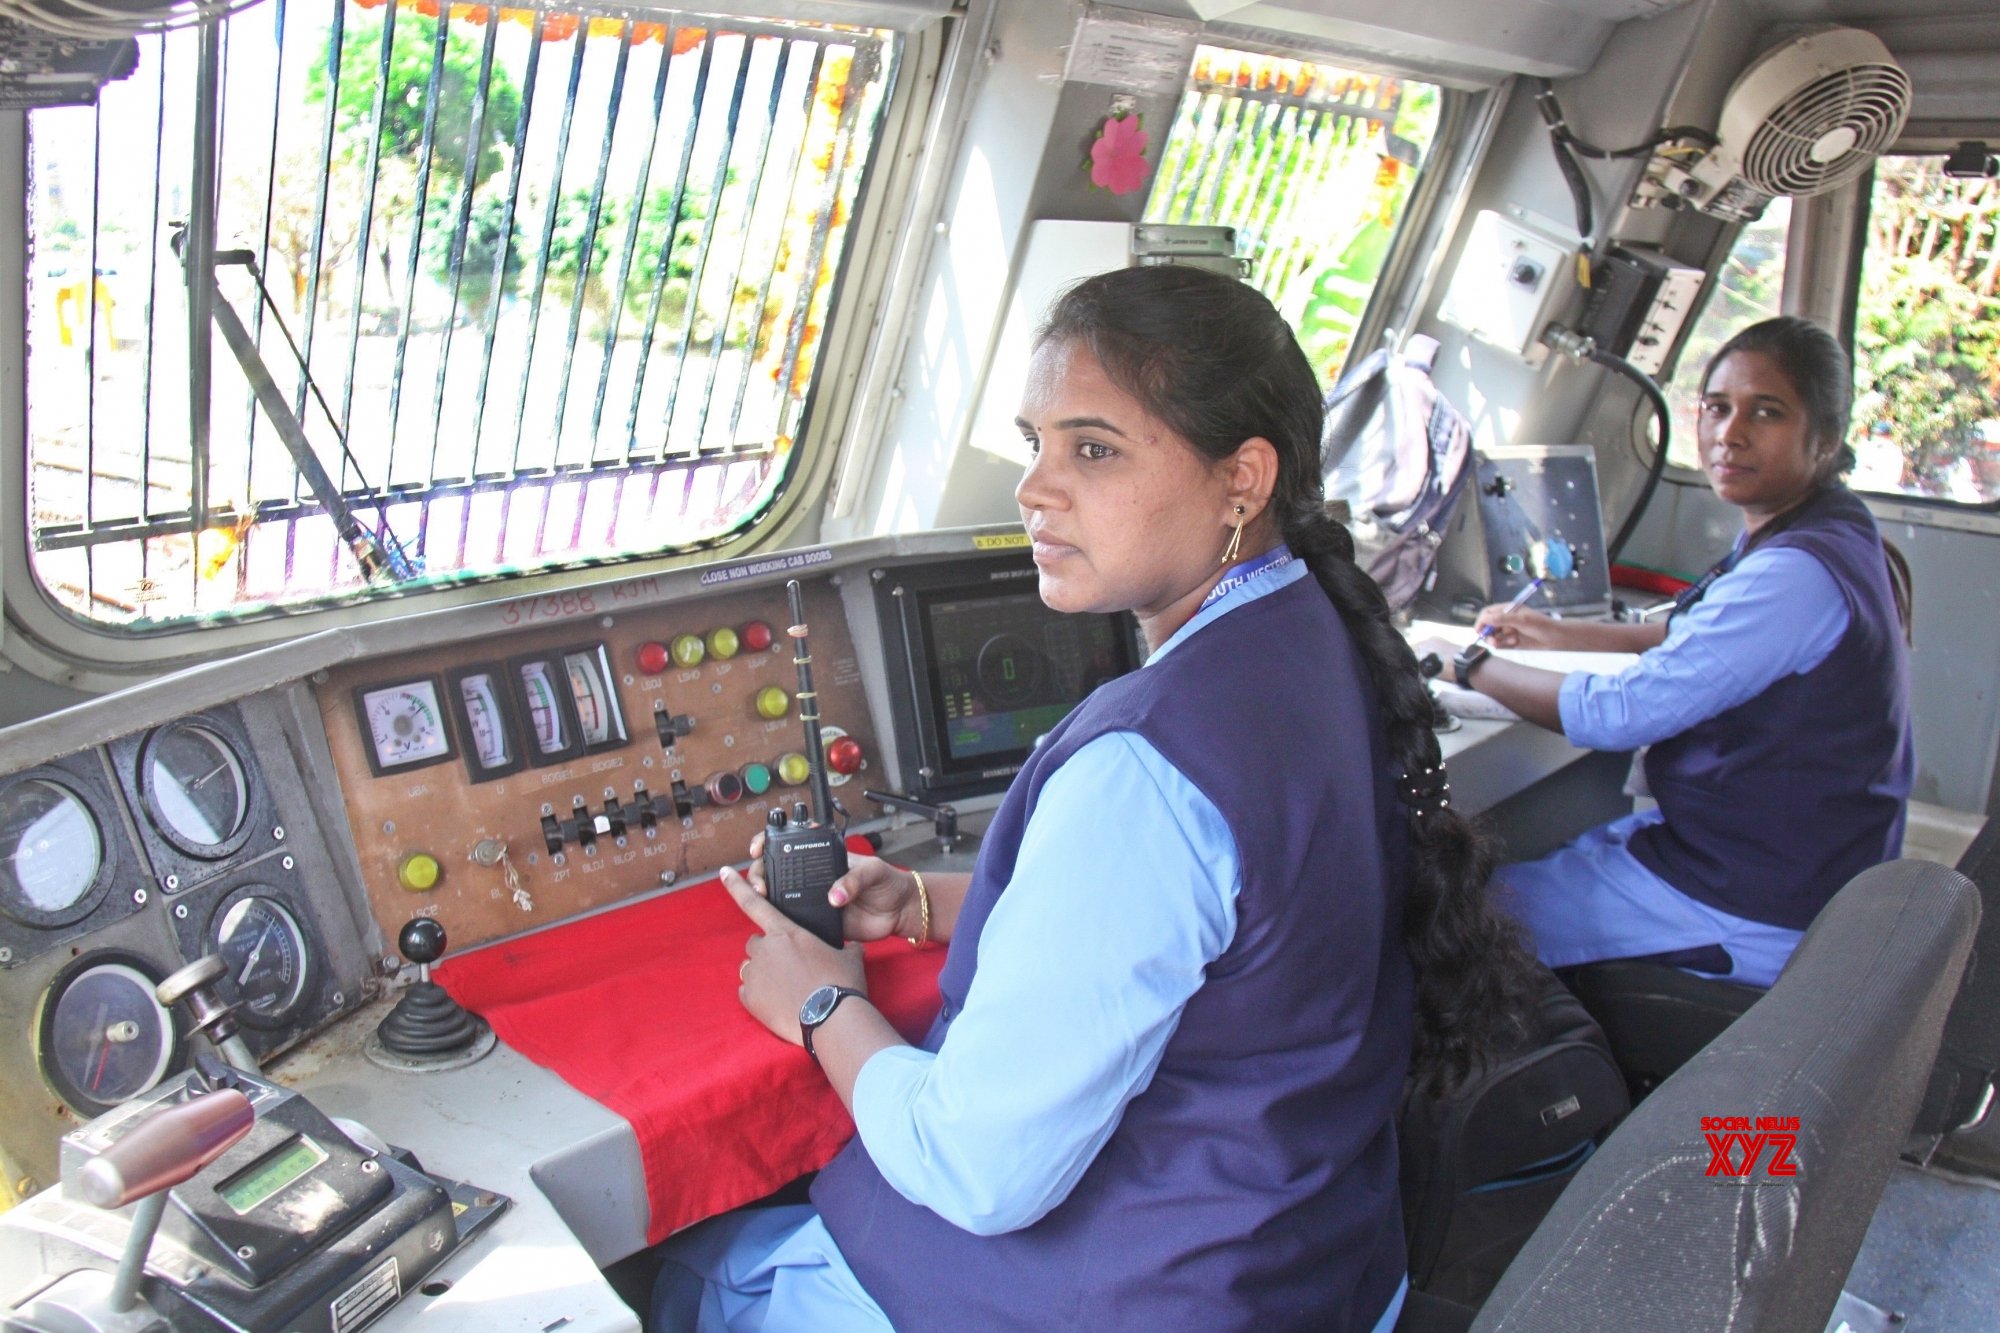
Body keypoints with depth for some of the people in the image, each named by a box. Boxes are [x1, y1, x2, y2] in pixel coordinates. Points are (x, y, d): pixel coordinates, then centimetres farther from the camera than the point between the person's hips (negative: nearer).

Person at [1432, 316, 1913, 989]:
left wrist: (1471, 664, -13)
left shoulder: (1796, 574, -28)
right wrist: (1556, 632, 19)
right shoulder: (1829, 531, 6)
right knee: (1530, 859, 20)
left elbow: (1623, 712, -26)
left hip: (1751, 917, -10)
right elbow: (1698, 639, 23)